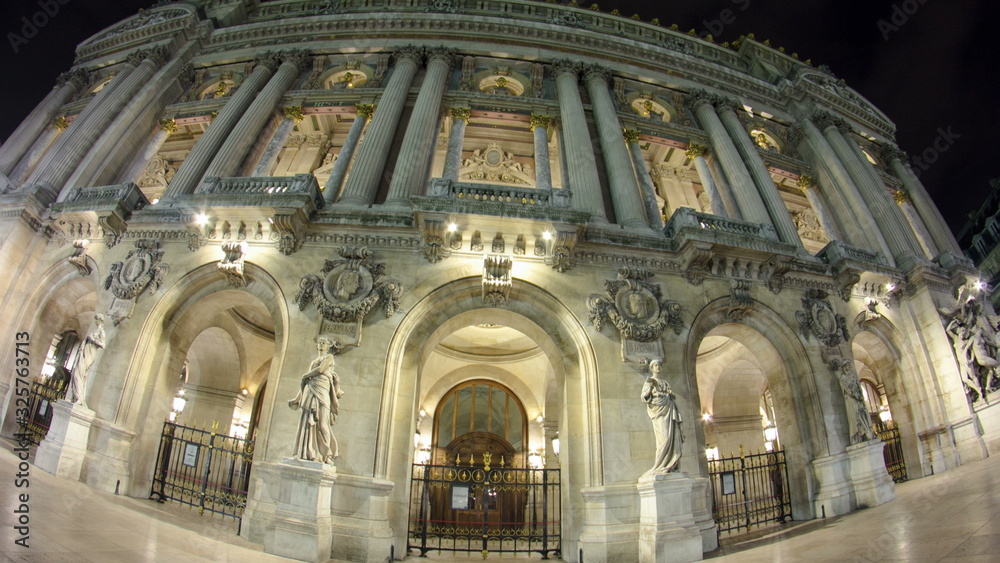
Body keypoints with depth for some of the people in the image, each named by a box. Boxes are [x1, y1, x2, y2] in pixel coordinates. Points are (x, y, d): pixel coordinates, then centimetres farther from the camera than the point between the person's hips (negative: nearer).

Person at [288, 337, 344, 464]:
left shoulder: (329, 357, 9)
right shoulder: (314, 360, 27)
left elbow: (320, 369, -7)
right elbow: (305, 381, 24)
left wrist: (305, 375, 7)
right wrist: (298, 398, 19)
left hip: (321, 390, -6)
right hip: (310, 390, 6)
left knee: (322, 422, -13)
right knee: (308, 422, -3)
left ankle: (327, 454, -13)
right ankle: (310, 453, -3)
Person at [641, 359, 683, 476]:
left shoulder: (664, 382, 24)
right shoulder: (649, 381, 9)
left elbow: (672, 396, 21)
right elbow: (644, 396, -4)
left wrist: (670, 394, -1)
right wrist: (650, 387, -21)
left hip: (669, 410, 6)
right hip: (658, 410, -6)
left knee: (673, 437, -6)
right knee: (664, 437, -17)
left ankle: (671, 464, -5)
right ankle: (660, 465, -16)